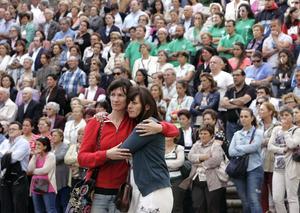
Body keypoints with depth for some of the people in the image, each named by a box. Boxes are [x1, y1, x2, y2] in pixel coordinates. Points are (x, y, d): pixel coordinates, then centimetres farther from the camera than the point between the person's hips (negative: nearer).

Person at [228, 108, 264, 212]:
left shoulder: (257, 132, 3)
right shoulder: (237, 134, 13)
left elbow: (254, 146, -15)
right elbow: (231, 152, 1)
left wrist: (239, 148, -2)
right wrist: (246, 150, -9)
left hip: (254, 169, -4)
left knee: (254, 200, -14)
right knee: (245, 203, 7)